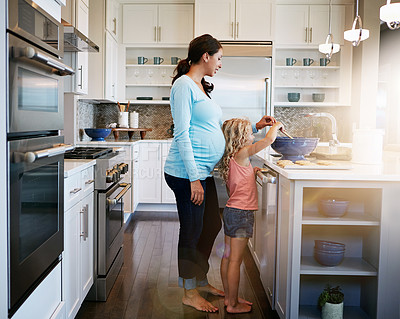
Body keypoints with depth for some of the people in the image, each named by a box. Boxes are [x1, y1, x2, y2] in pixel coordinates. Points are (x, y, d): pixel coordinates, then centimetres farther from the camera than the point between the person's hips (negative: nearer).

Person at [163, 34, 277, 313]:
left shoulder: (201, 88, 18)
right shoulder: (184, 85, -10)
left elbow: (219, 129, 22)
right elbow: (182, 135, -17)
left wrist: (255, 126, 18)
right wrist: (194, 178, -21)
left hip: (204, 173, 10)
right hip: (188, 174, -9)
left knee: (212, 226, 17)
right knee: (192, 230, 2)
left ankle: (201, 281, 34)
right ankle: (190, 292, 19)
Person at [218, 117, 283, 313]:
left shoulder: (231, 157, 12)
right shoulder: (242, 154, -15)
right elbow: (269, 139, -17)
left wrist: (252, 172, 15)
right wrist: (276, 126, 0)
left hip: (231, 210, 9)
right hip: (241, 214, -9)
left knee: (228, 257, 14)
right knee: (235, 260, -1)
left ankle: (228, 298, 26)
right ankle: (233, 305, 10)